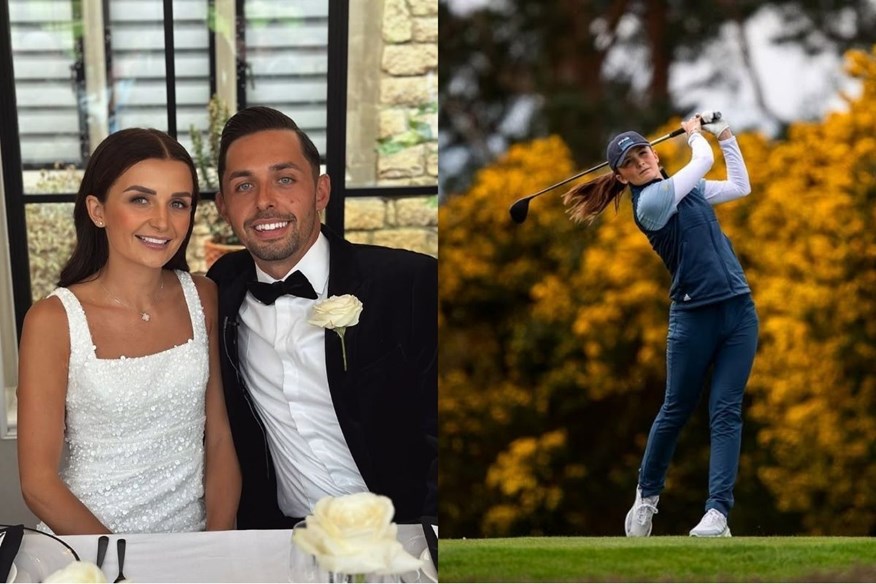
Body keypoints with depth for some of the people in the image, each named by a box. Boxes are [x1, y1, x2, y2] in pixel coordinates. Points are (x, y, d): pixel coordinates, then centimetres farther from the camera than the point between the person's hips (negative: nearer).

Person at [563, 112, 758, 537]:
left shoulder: (687, 188, 12)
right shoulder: (650, 201, -12)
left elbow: (740, 186, 23)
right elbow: (704, 160, -6)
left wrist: (725, 135, 18)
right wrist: (694, 133, 13)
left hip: (739, 310, 6)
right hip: (694, 317, -5)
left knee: (726, 411, -4)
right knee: (676, 410, 6)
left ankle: (717, 511, -7)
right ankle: (647, 494, 28)